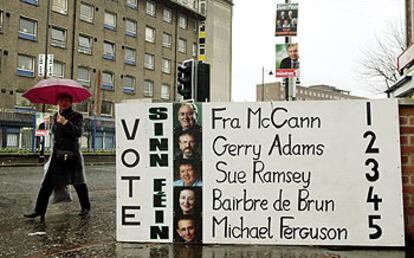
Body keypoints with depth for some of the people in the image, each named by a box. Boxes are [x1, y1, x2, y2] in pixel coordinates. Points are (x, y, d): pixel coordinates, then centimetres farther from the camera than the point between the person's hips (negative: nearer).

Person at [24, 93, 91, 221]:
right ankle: (39, 210, 1)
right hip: (57, 154, 5)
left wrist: (65, 122, -27)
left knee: (78, 183, 5)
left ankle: (86, 207, 20)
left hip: (72, 154, -5)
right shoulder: (55, 116, 14)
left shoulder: (76, 116, -4)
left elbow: (78, 132, -19)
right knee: (47, 183, -2)